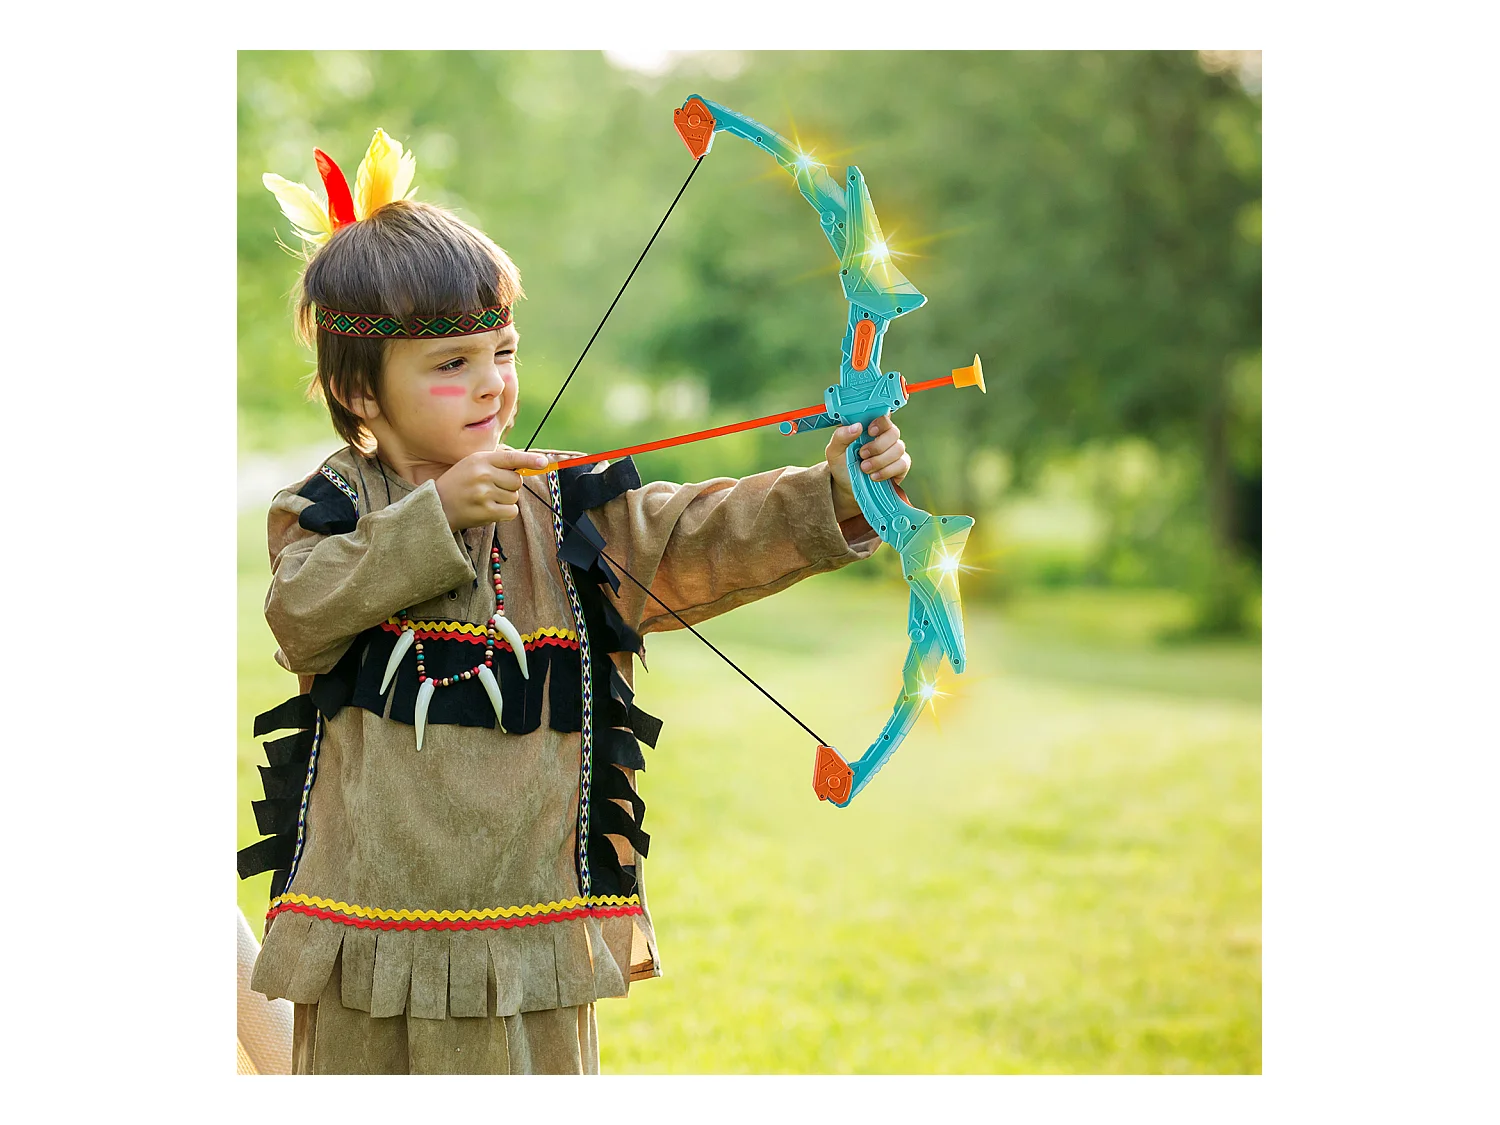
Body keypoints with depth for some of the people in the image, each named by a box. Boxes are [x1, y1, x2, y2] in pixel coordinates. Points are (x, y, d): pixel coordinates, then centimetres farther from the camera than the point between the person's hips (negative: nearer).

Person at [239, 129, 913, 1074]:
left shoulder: (569, 508, 3)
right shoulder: (327, 509, 2)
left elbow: (701, 539, -10)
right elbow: (303, 609, -17)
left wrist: (834, 495, -27)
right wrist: (437, 515, -25)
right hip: (366, 929, 0)